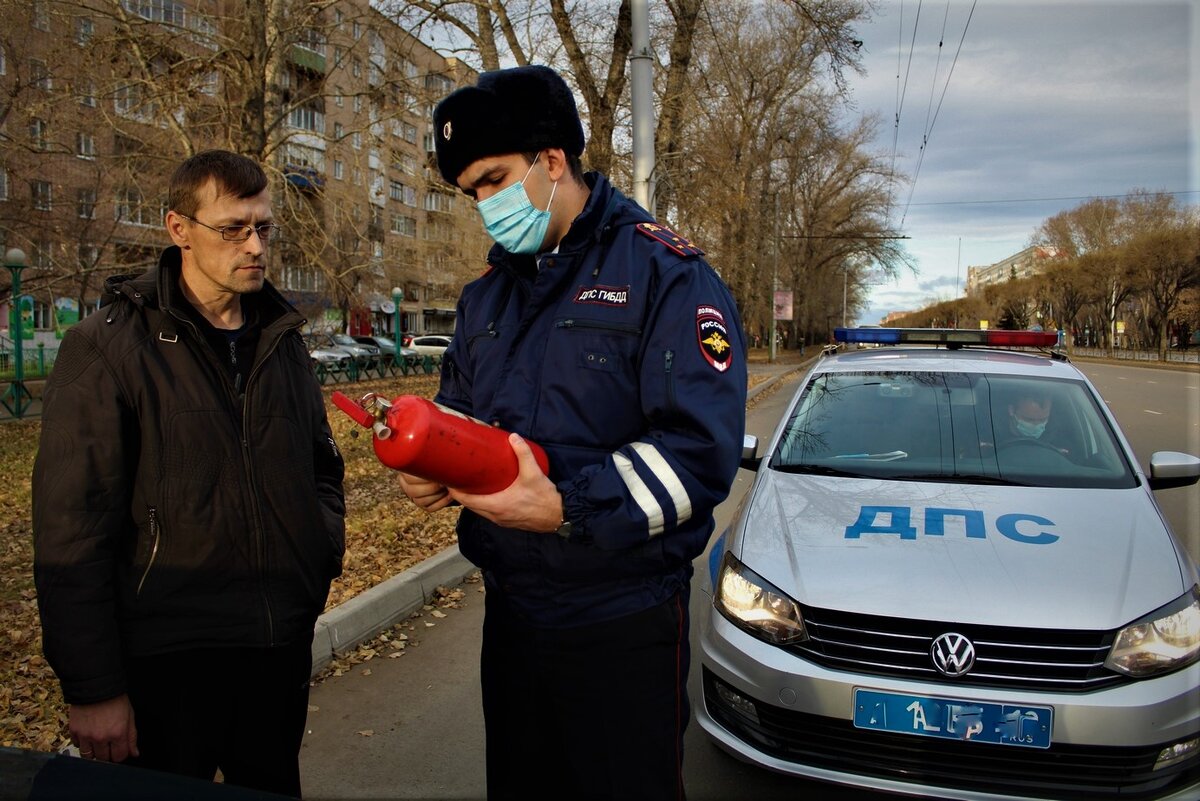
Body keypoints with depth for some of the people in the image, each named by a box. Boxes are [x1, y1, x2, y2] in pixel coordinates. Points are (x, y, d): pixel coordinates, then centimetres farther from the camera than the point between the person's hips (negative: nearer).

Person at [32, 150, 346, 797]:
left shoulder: (281, 339, 8)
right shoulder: (108, 345, -10)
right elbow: (73, 531, -13)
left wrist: (326, 549, 4)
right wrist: (93, 688, -13)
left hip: (283, 645, 5)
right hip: (169, 659, -5)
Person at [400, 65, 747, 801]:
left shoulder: (665, 274, -12)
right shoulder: (488, 294, 11)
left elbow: (701, 450, -21)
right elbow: (459, 410, 19)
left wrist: (568, 509, -31)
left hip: (624, 624, -6)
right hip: (509, 609, 7)